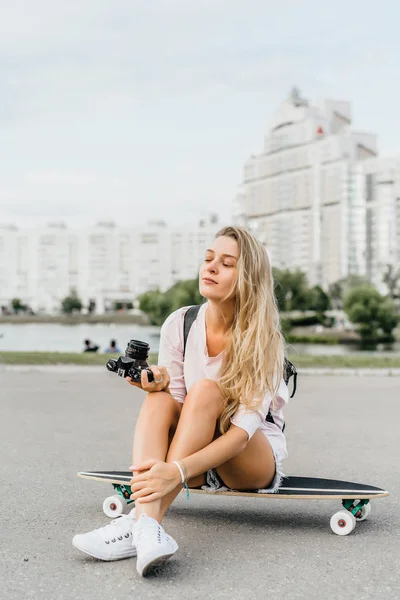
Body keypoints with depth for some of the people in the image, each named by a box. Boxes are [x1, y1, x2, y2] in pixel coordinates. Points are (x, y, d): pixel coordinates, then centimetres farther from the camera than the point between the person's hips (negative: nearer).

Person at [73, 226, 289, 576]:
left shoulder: (262, 338, -17)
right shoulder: (179, 325, -6)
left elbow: (243, 431, -27)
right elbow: (177, 406, -4)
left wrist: (178, 471, -42)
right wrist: (160, 385, -28)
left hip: (255, 460, -3)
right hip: (197, 466, 4)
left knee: (206, 390, -30)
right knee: (159, 399, -25)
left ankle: (144, 521, -40)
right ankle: (148, 530, -43)